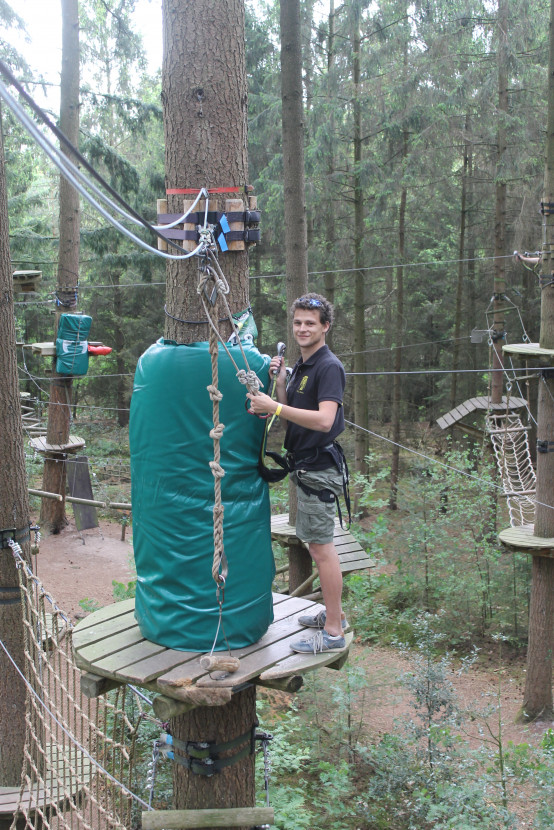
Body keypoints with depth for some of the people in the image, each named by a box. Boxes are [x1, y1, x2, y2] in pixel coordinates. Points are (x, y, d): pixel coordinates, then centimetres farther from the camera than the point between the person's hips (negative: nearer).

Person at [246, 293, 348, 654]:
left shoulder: (329, 367, -16)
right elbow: (291, 416, 13)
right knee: (322, 545, 17)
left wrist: (274, 407, -32)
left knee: (322, 547, -6)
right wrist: (279, 383, -2)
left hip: (319, 467, -10)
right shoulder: (302, 366, 14)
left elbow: (323, 420, -28)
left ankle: (333, 631, 1)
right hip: (305, 465, 10)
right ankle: (334, 614, 28)